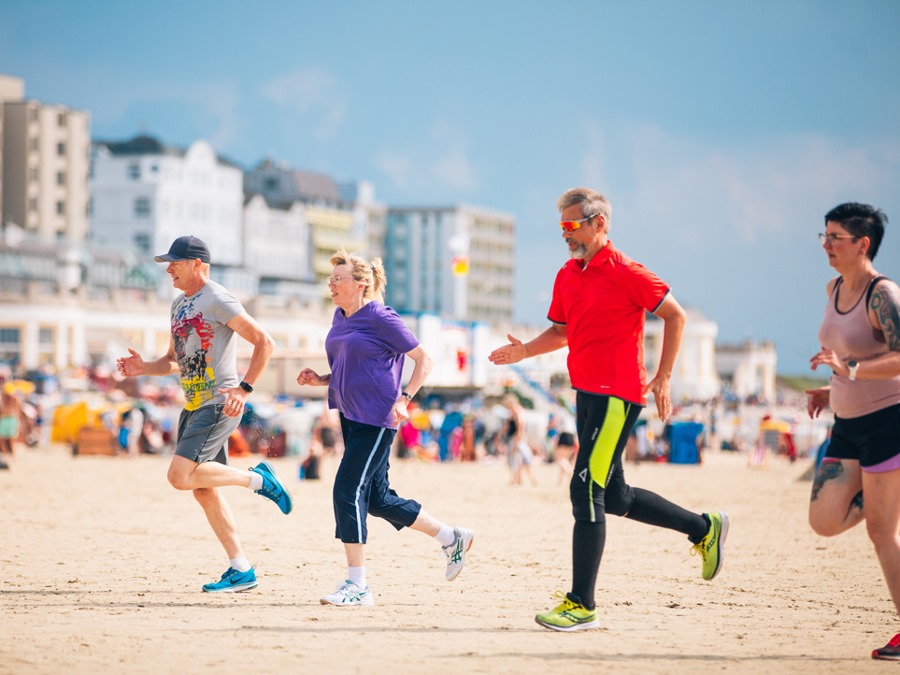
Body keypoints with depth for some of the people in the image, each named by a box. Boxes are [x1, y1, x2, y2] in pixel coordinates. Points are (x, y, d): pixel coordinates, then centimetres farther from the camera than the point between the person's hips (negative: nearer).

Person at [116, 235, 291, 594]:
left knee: (181, 476, -20)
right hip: (194, 405, 9)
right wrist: (143, 368, 5)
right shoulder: (179, 304, 16)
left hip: (219, 405, -9)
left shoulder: (218, 301, -11)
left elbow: (264, 342, -14)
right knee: (203, 490, 7)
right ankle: (240, 569, 11)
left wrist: (244, 388, -20)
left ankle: (257, 478, -4)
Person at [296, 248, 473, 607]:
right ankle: (452, 538, 29)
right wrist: (319, 380, 6)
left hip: (376, 419, -9)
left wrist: (404, 399, -18)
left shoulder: (381, 319, -12)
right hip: (350, 416, 9)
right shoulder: (340, 318, 12)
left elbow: (423, 359, -8)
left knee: (348, 490, -14)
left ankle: (357, 585, -8)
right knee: (378, 498, 12)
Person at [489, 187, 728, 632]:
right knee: (613, 497, 15)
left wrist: (662, 378, -10)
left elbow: (674, 315, -7)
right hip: (586, 394, 9)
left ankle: (581, 606, -9)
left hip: (616, 397, -9)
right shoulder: (566, 276, 12)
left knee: (586, 491, -12)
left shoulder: (623, 271, -11)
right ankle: (703, 528, 34)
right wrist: (525, 350, 5)